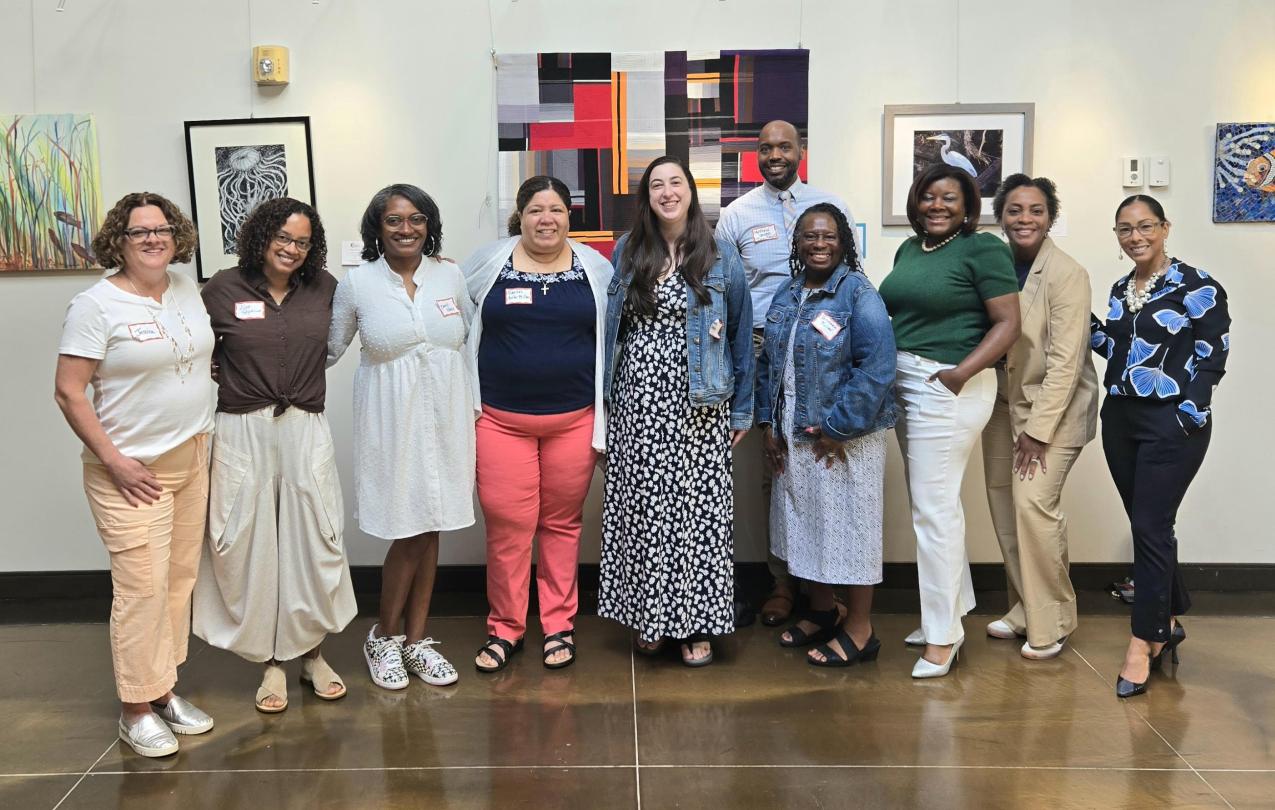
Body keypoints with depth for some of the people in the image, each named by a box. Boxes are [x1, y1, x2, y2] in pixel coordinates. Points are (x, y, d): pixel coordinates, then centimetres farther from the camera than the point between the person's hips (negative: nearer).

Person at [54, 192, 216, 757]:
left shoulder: (188, 291, 8)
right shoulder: (96, 305, -11)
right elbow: (69, 392, -12)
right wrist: (114, 462, -14)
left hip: (191, 460, 6)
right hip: (132, 471, -6)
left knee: (179, 579, 11)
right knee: (142, 587, -5)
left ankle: (164, 689, 24)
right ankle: (136, 709, 9)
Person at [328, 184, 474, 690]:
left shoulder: (450, 274, 3)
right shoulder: (356, 283, -3)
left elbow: (471, 338, 13)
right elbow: (330, 350, 7)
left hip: (445, 416, 3)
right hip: (391, 418, -3)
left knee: (430, 527, 8)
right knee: (407, 531, -2)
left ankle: (415, 640, 23)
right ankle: (385, 637, 20)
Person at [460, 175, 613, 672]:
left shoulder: (595, 268, 4)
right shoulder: (489, 263, 1)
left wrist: (608, 419, 5)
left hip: (574, 420, 1)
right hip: (501, 419, 0)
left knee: (563, 523, 9)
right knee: (506, 525, 2)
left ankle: (559, 625, 25)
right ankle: (505, 627, 20)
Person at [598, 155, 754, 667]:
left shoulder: (720, 258, 2)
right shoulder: (626, 253, 7)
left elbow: (740, 336, 5)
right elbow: (610, 327, 12)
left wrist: (742, 409, 3)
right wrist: (604, 398, 9)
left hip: (698, 406, -2)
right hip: (636, 403, 2)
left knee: (696, 507, 0)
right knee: (641, 507, 4)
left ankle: (695, 622, 11)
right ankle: (649, 616, 18)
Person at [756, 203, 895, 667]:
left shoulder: (858, 294, -11)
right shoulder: (786, 298, 10)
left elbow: (877, 367, -19)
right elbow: (768, 363, 13)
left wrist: (839, 427, -19)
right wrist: (768, 424, 5)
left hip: (844, 438, -7)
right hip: (792, 438, 7)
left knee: (849, 526, 2)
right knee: (803, 523, 16)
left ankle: (859, 630, 17)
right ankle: (821, 611, 35)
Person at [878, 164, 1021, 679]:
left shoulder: (983, 250, -8)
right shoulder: (909, 249, 14)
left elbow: (1008, 324, -12)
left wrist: (962, 372, -21)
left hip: (947, 388, -8)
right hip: (906, 385, 8)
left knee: (934, 507, -7)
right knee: (930, 502, 15)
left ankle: (941, 637, 4)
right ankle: (951, 611, 30)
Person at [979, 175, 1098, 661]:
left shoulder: (1067, 274, -14)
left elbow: (1065, 361, -17)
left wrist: (1038, 431, -18)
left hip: (1054, 407, -6)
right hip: (1004, 402, 6)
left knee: (1033, 502, -14)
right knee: (1003, 502, 6)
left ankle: (1052, 621, 3)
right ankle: (1024, 608, 22)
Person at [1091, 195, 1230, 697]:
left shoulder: (1196, 286, -8)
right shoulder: (1120, 290, 13)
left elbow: (1212, 358, -10)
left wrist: (1188, 415, -15)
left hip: (1172, 425, -7)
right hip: (1120, 419, 7)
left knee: (1150, 528, -7)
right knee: (1147, 525, 13)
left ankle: (1143, 643, 1)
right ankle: (1169, 622, 28)